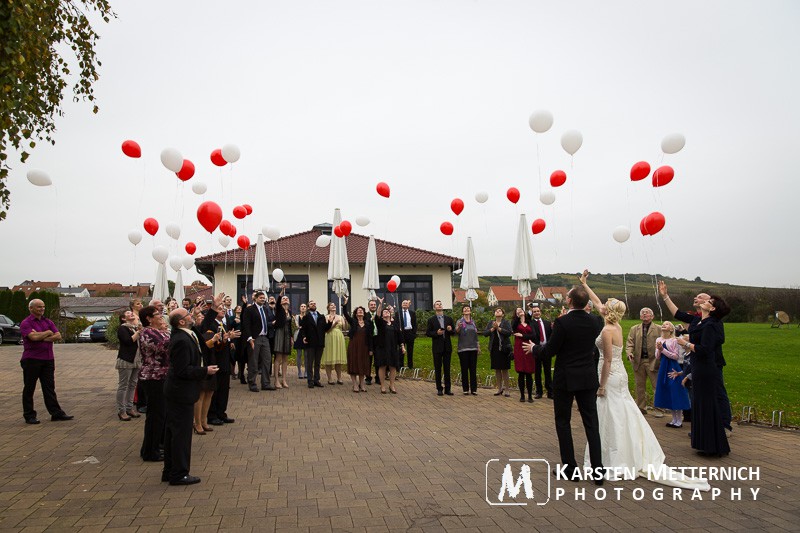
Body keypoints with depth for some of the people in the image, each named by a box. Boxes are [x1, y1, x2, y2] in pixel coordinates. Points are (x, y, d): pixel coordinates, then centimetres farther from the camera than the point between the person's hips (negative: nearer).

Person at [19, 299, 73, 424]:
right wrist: (48, 333, -5)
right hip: (32, 360, -5)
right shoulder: (26, 323, -5)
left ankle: (56, 413, 7)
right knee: (29, 388, 5)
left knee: (49, 387, 7)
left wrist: (42, 338, -11)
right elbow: (33, 337, -21)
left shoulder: (48, 322, 13)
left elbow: (58, 336, 2)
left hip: (48, 359, 5)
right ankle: (29, 416, 14)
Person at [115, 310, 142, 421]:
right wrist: (138, 332, -17)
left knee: (133, 385, 11)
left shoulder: (137, 327, 17)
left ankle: (129, 408, 18)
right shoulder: (122, 328, -5)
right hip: (126, 360, -7)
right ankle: (121, 411, 2)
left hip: (137, 360, 7)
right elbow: (128, 341, -19)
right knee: (123, 386, -3)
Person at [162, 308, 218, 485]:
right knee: (181, 433, 1)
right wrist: (205, 371, -17)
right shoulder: (182, 340, -24)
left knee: (172, 432, 18)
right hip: (182, 393, -10)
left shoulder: (179, 335, 4)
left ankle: (169, 471, 31)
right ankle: (179, 474, 13)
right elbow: (183, 371, -25)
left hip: (173, 391, 10)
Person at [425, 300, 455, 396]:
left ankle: (447, 389, 11)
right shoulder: (431, 320, 1)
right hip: (437, 347, -2)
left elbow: (454, 332, 11)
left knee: (447, 368, 5)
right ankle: (439, 389, 10)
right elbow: (427, 333, -1)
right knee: (438, 369, 3)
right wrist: (436, 333, -17)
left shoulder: (449, 319, 9)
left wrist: (450, 330, -11)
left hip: (447, 347, 2)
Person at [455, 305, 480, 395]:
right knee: (464, 369, 0)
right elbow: (456, 331, -20)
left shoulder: (473, 322, 13)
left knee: (473, 369, 4)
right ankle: (465, 389, 6)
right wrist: (458, 327, -42)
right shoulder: (460, 321, -2)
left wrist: (478, 346, 15)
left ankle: (474, 389, 9)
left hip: (473, 348, 4)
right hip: (463, 349, -4)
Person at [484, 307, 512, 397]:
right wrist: (492, 329, -13)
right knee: (497, 369, 8)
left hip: (504, 349, -4)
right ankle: (499, 388, 18)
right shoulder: (490, 323, 11)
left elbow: (509, 333, -15)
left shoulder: (506, 322, 0)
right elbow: (485, 333, 1)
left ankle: (506, 389, 7)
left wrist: (498, 328, -19)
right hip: (494, 349, 4)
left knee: (504, 369, 0)